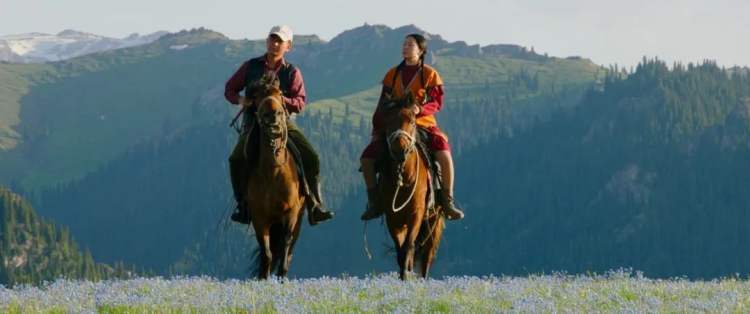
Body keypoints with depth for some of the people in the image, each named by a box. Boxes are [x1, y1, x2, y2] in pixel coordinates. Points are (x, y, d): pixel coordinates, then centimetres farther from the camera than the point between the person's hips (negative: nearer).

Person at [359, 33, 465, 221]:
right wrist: (376, 129, 5)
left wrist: (420, 109, -24)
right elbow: (383, 104, 13)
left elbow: (437, 103, -4)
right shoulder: (392, 75, 11)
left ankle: (447, 202, -21)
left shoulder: (430, 75, 2)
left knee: (444, 152, -31)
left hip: (423, 123, -3)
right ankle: (374, 202, 1)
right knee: (367, 157, -13)